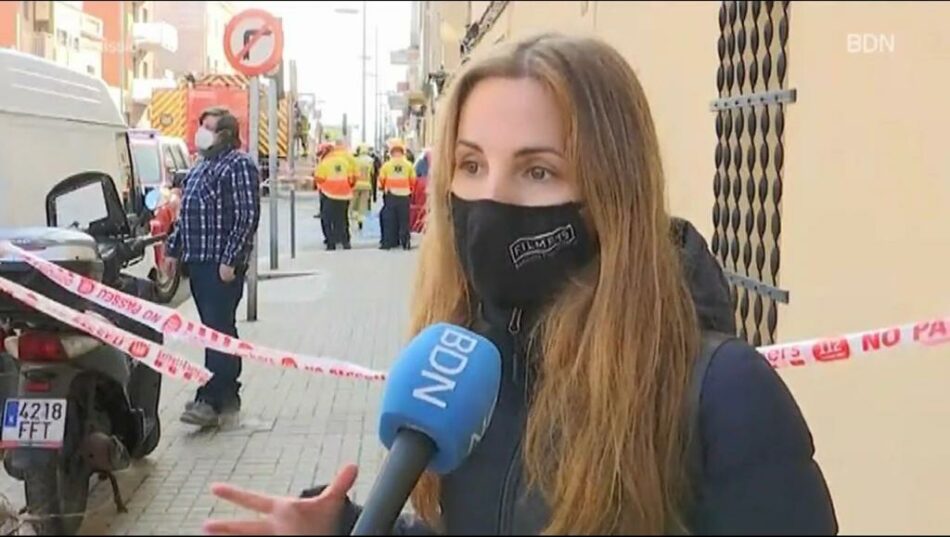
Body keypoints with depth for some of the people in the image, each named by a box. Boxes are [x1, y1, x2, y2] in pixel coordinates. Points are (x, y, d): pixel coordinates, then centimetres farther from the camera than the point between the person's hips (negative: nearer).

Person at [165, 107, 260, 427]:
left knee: (218, 331, -8)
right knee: (218, 330, 13)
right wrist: (174, 250, 18)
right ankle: (228, 396, 20)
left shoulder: (238, 165, -8)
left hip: (222, 264, -9)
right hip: (198, 261, 9)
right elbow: (185, 214, 25)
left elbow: (248, 217, -16)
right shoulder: (201, 167, 20)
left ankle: (209, 400, -9)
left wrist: (230, 260, -21)